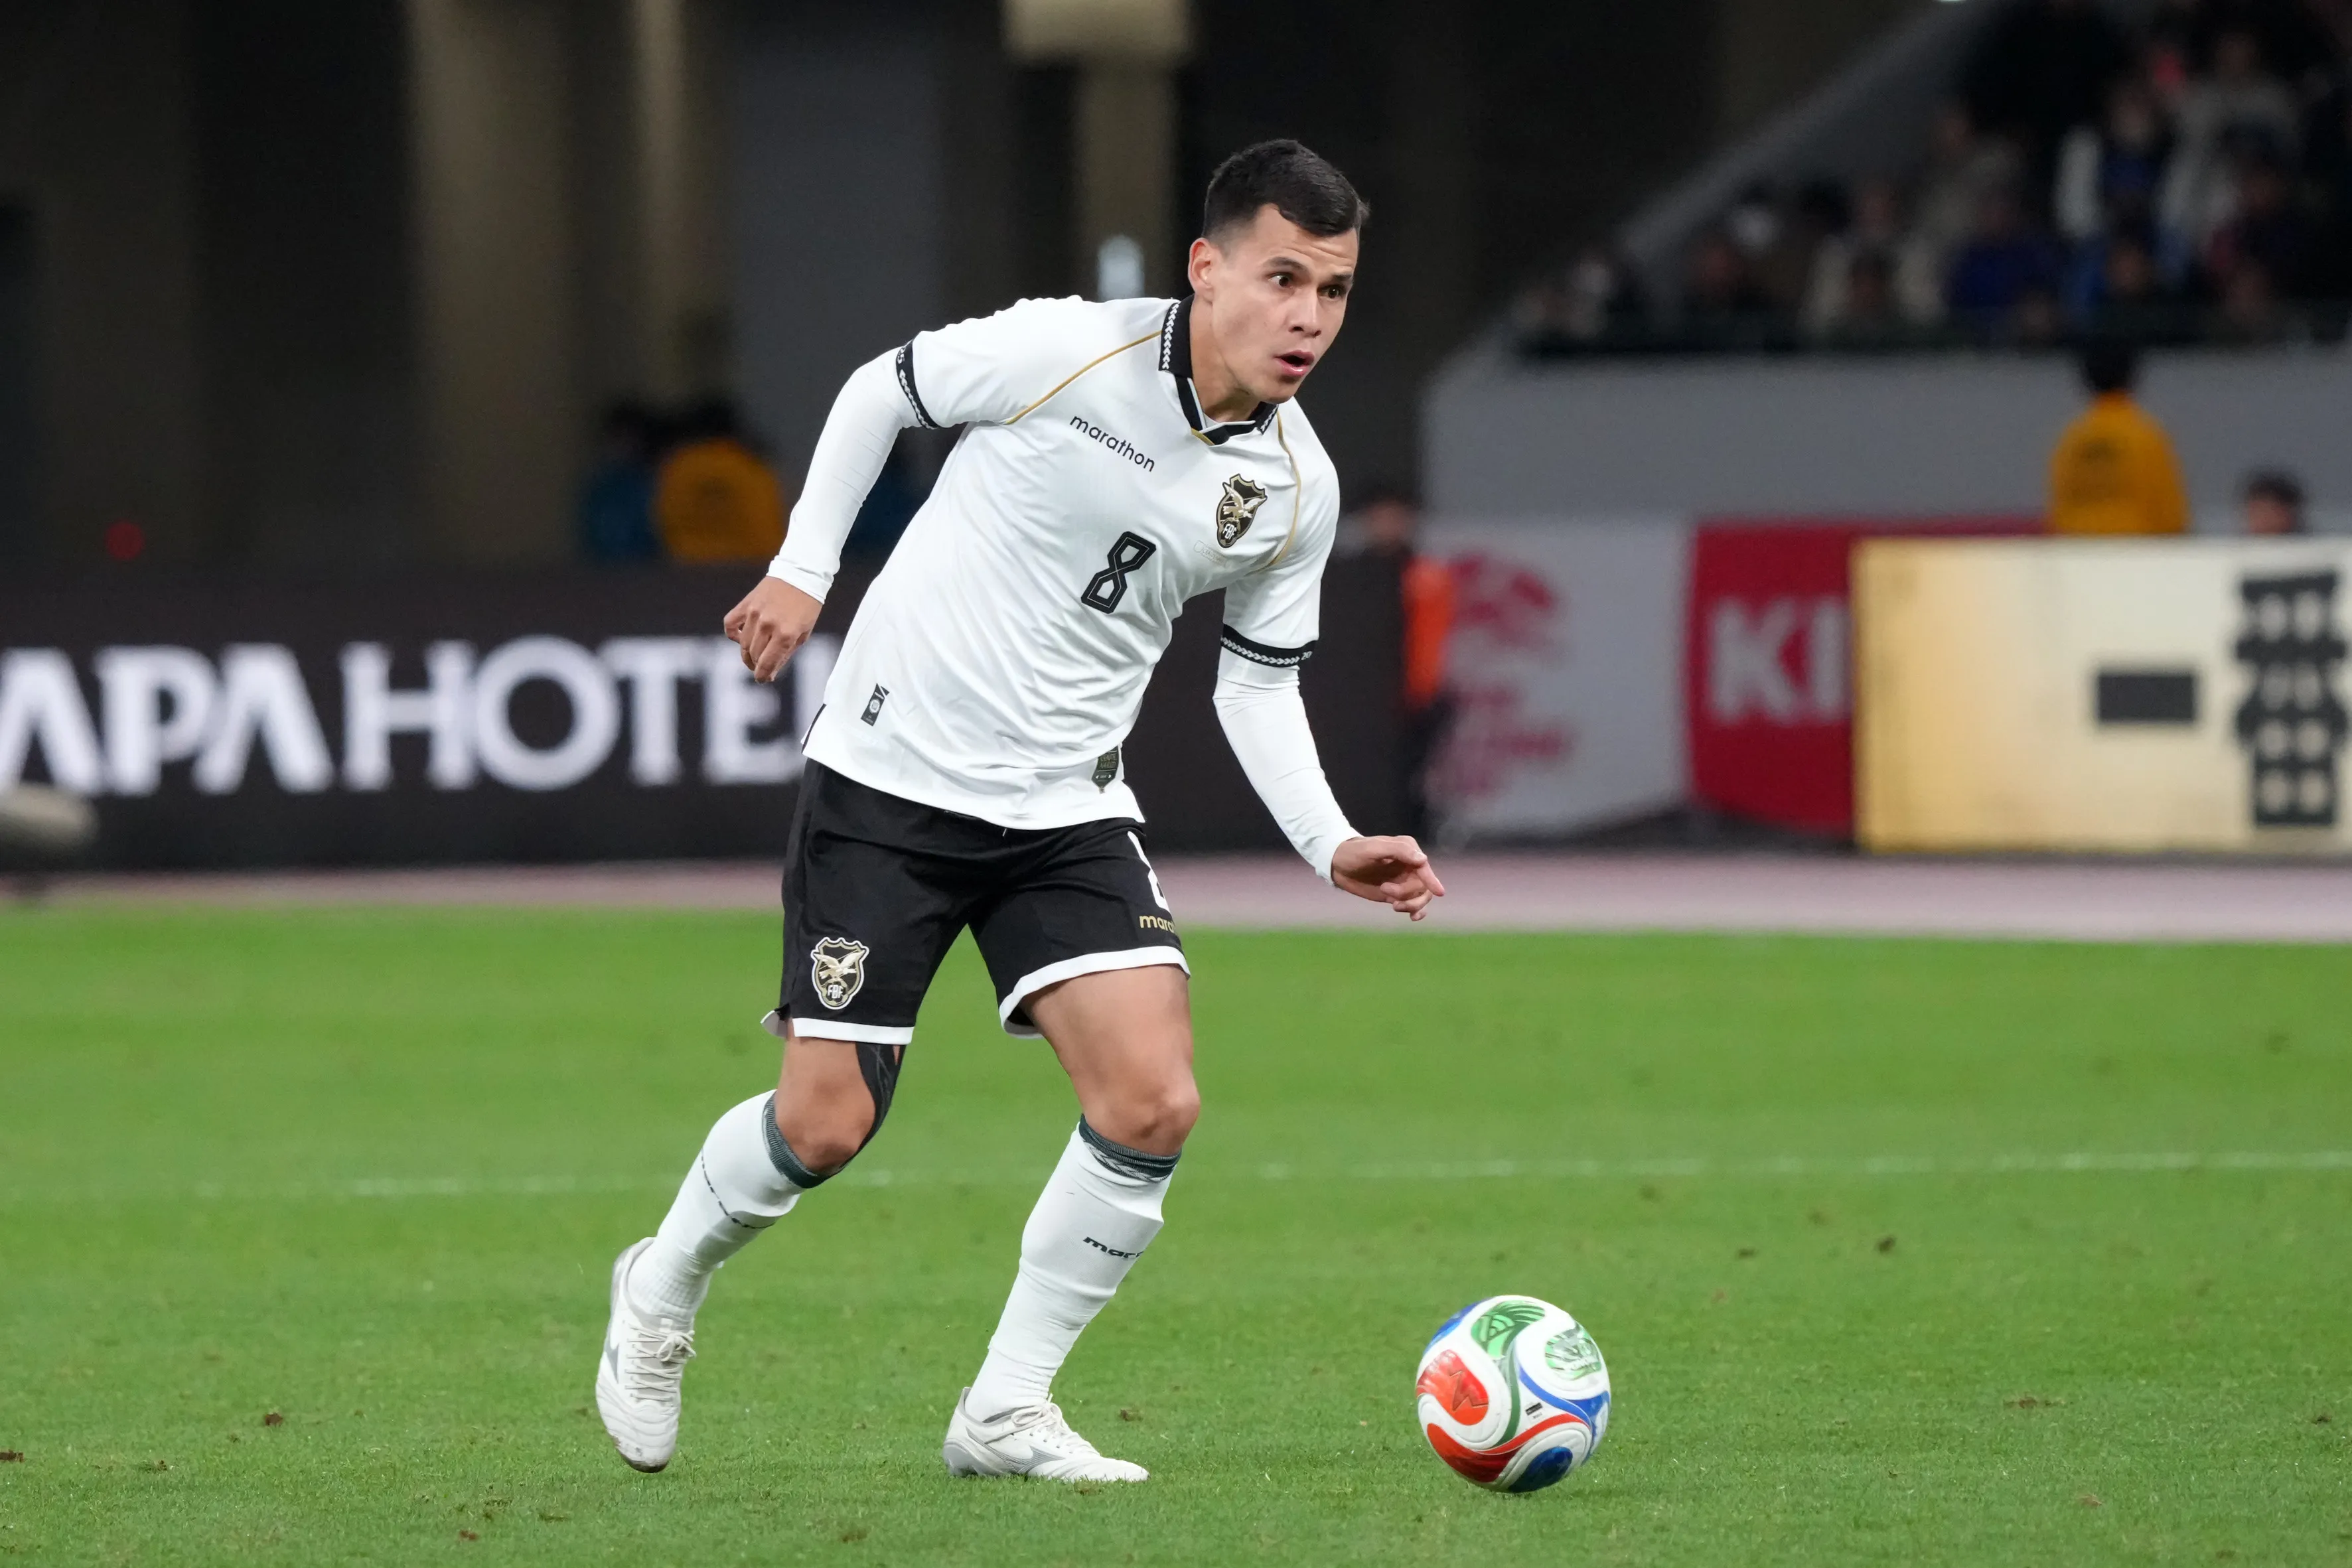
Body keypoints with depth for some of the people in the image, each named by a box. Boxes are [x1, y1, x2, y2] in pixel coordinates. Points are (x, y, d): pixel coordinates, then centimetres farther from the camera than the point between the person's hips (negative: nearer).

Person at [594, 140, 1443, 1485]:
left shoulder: (1298, 490, -4)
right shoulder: (1063, 353, -18)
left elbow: (1259, 681, 9)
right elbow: (883, 390, 0)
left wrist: (1332, 846, -4)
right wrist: (802, 569, -2)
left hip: (1067, 810, 4)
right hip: (892, 773, -4)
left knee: (1154, 1107, -15)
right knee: (825, 1128, -3)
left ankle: (1006, 1411, 3)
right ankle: (662, 1293, 30)